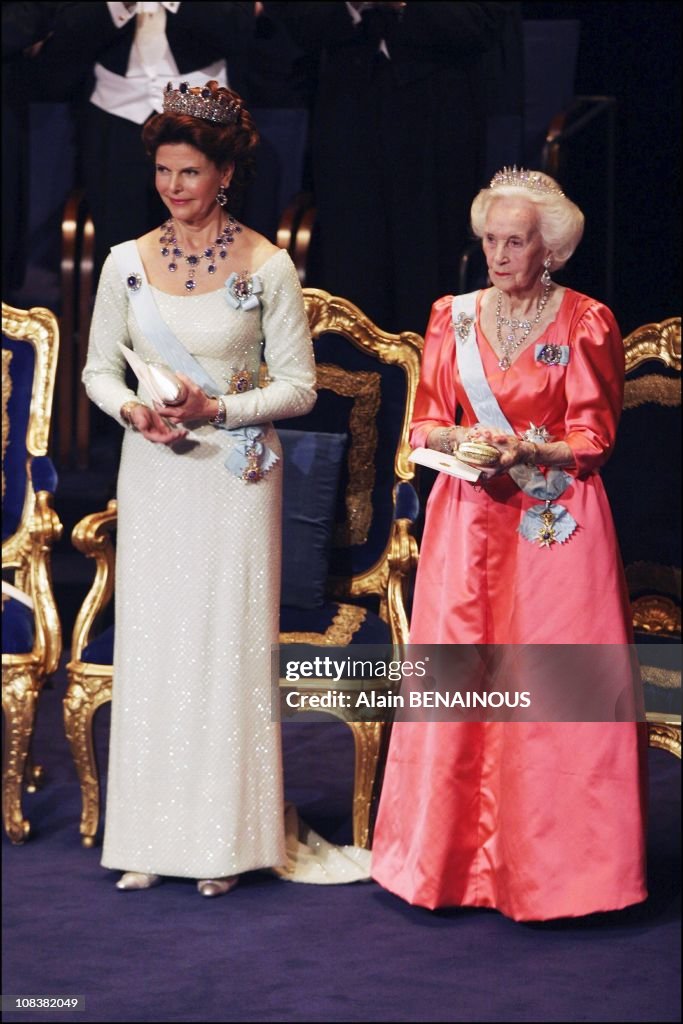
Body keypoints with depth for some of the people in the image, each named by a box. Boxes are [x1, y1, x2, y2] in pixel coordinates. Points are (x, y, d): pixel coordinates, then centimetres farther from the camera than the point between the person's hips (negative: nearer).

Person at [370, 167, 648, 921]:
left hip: (555, 525, -3)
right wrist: (462, 440, -10)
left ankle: (549, 864, 7)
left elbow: (594, 437, -2)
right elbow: (425, 424, 11)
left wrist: (526, 449, -18)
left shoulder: (585, 322, -1)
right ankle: (455, 859, 11)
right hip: (470, 521, 3)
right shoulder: (453, 317, 9)